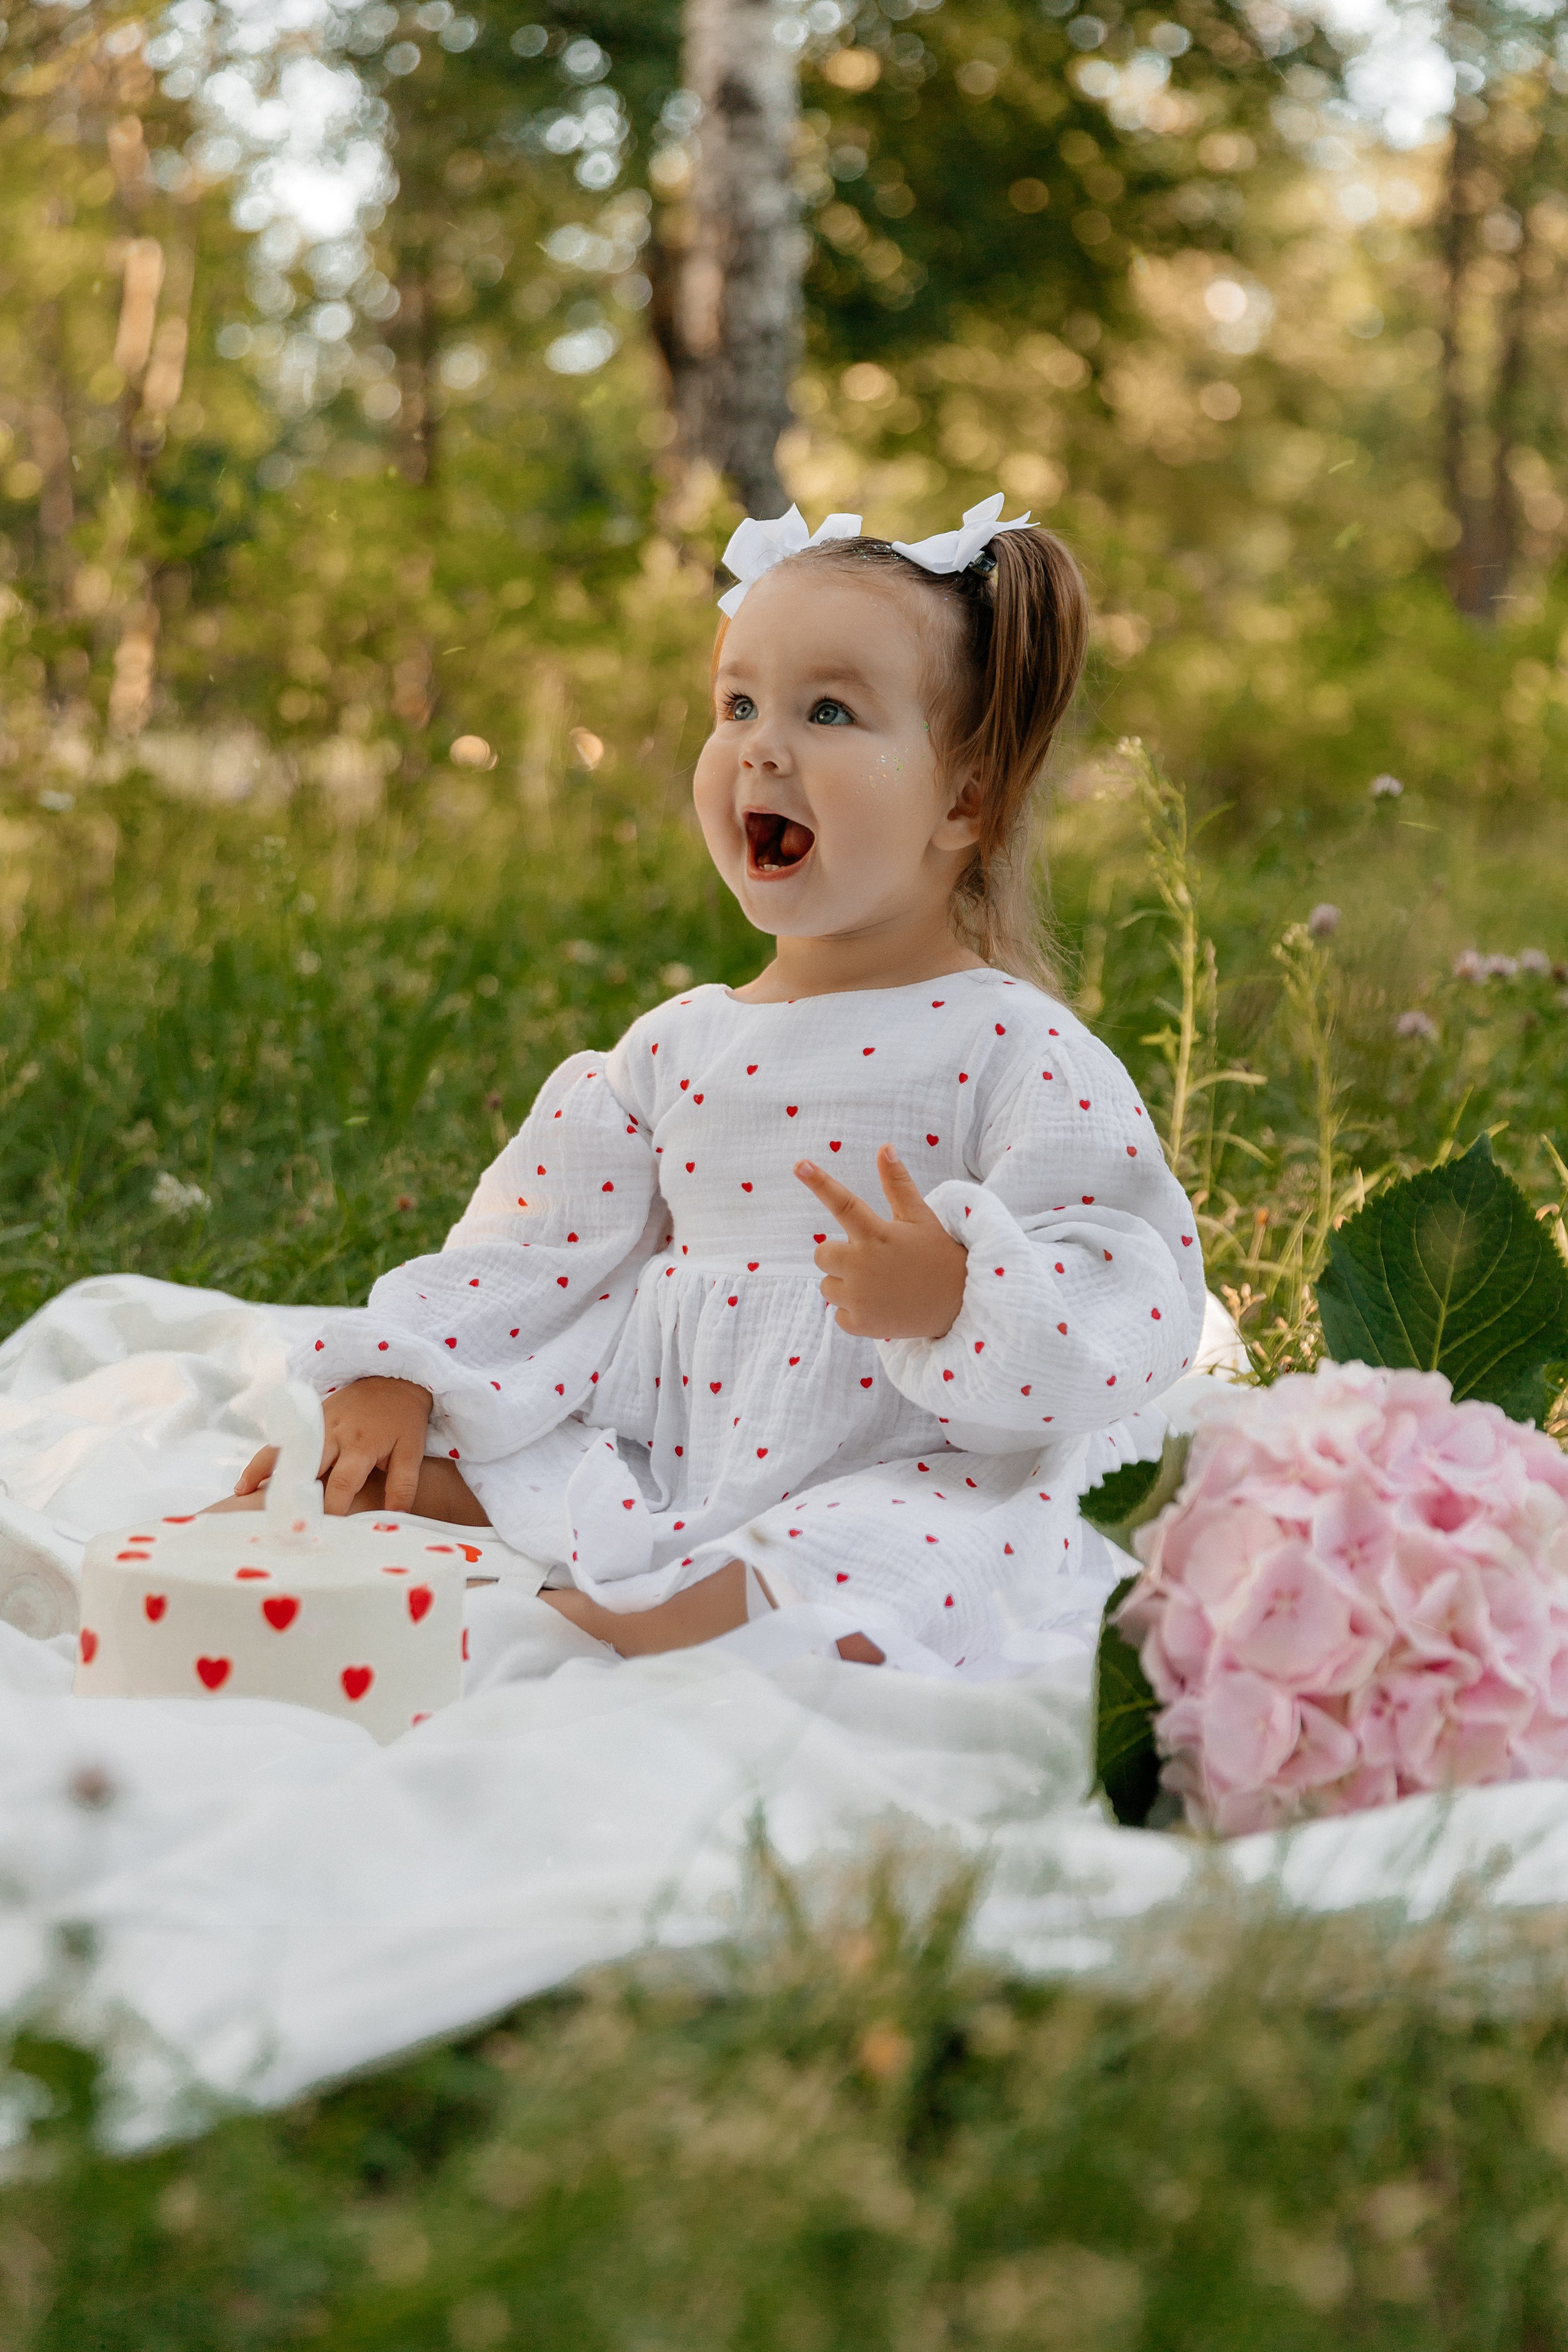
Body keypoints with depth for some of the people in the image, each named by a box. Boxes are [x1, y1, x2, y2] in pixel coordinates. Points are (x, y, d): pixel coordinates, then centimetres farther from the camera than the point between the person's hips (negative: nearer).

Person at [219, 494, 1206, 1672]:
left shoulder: (1015, 1049, -7)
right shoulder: (676, 1046, 13)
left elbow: (1137, 1309, -14)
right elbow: (538, 1242, 19)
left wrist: (951, 1295, -30)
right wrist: (396, 1374, 8)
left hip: (906, 1478, -6)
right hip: (665, 1464, 6)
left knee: (891, 1564, -38)